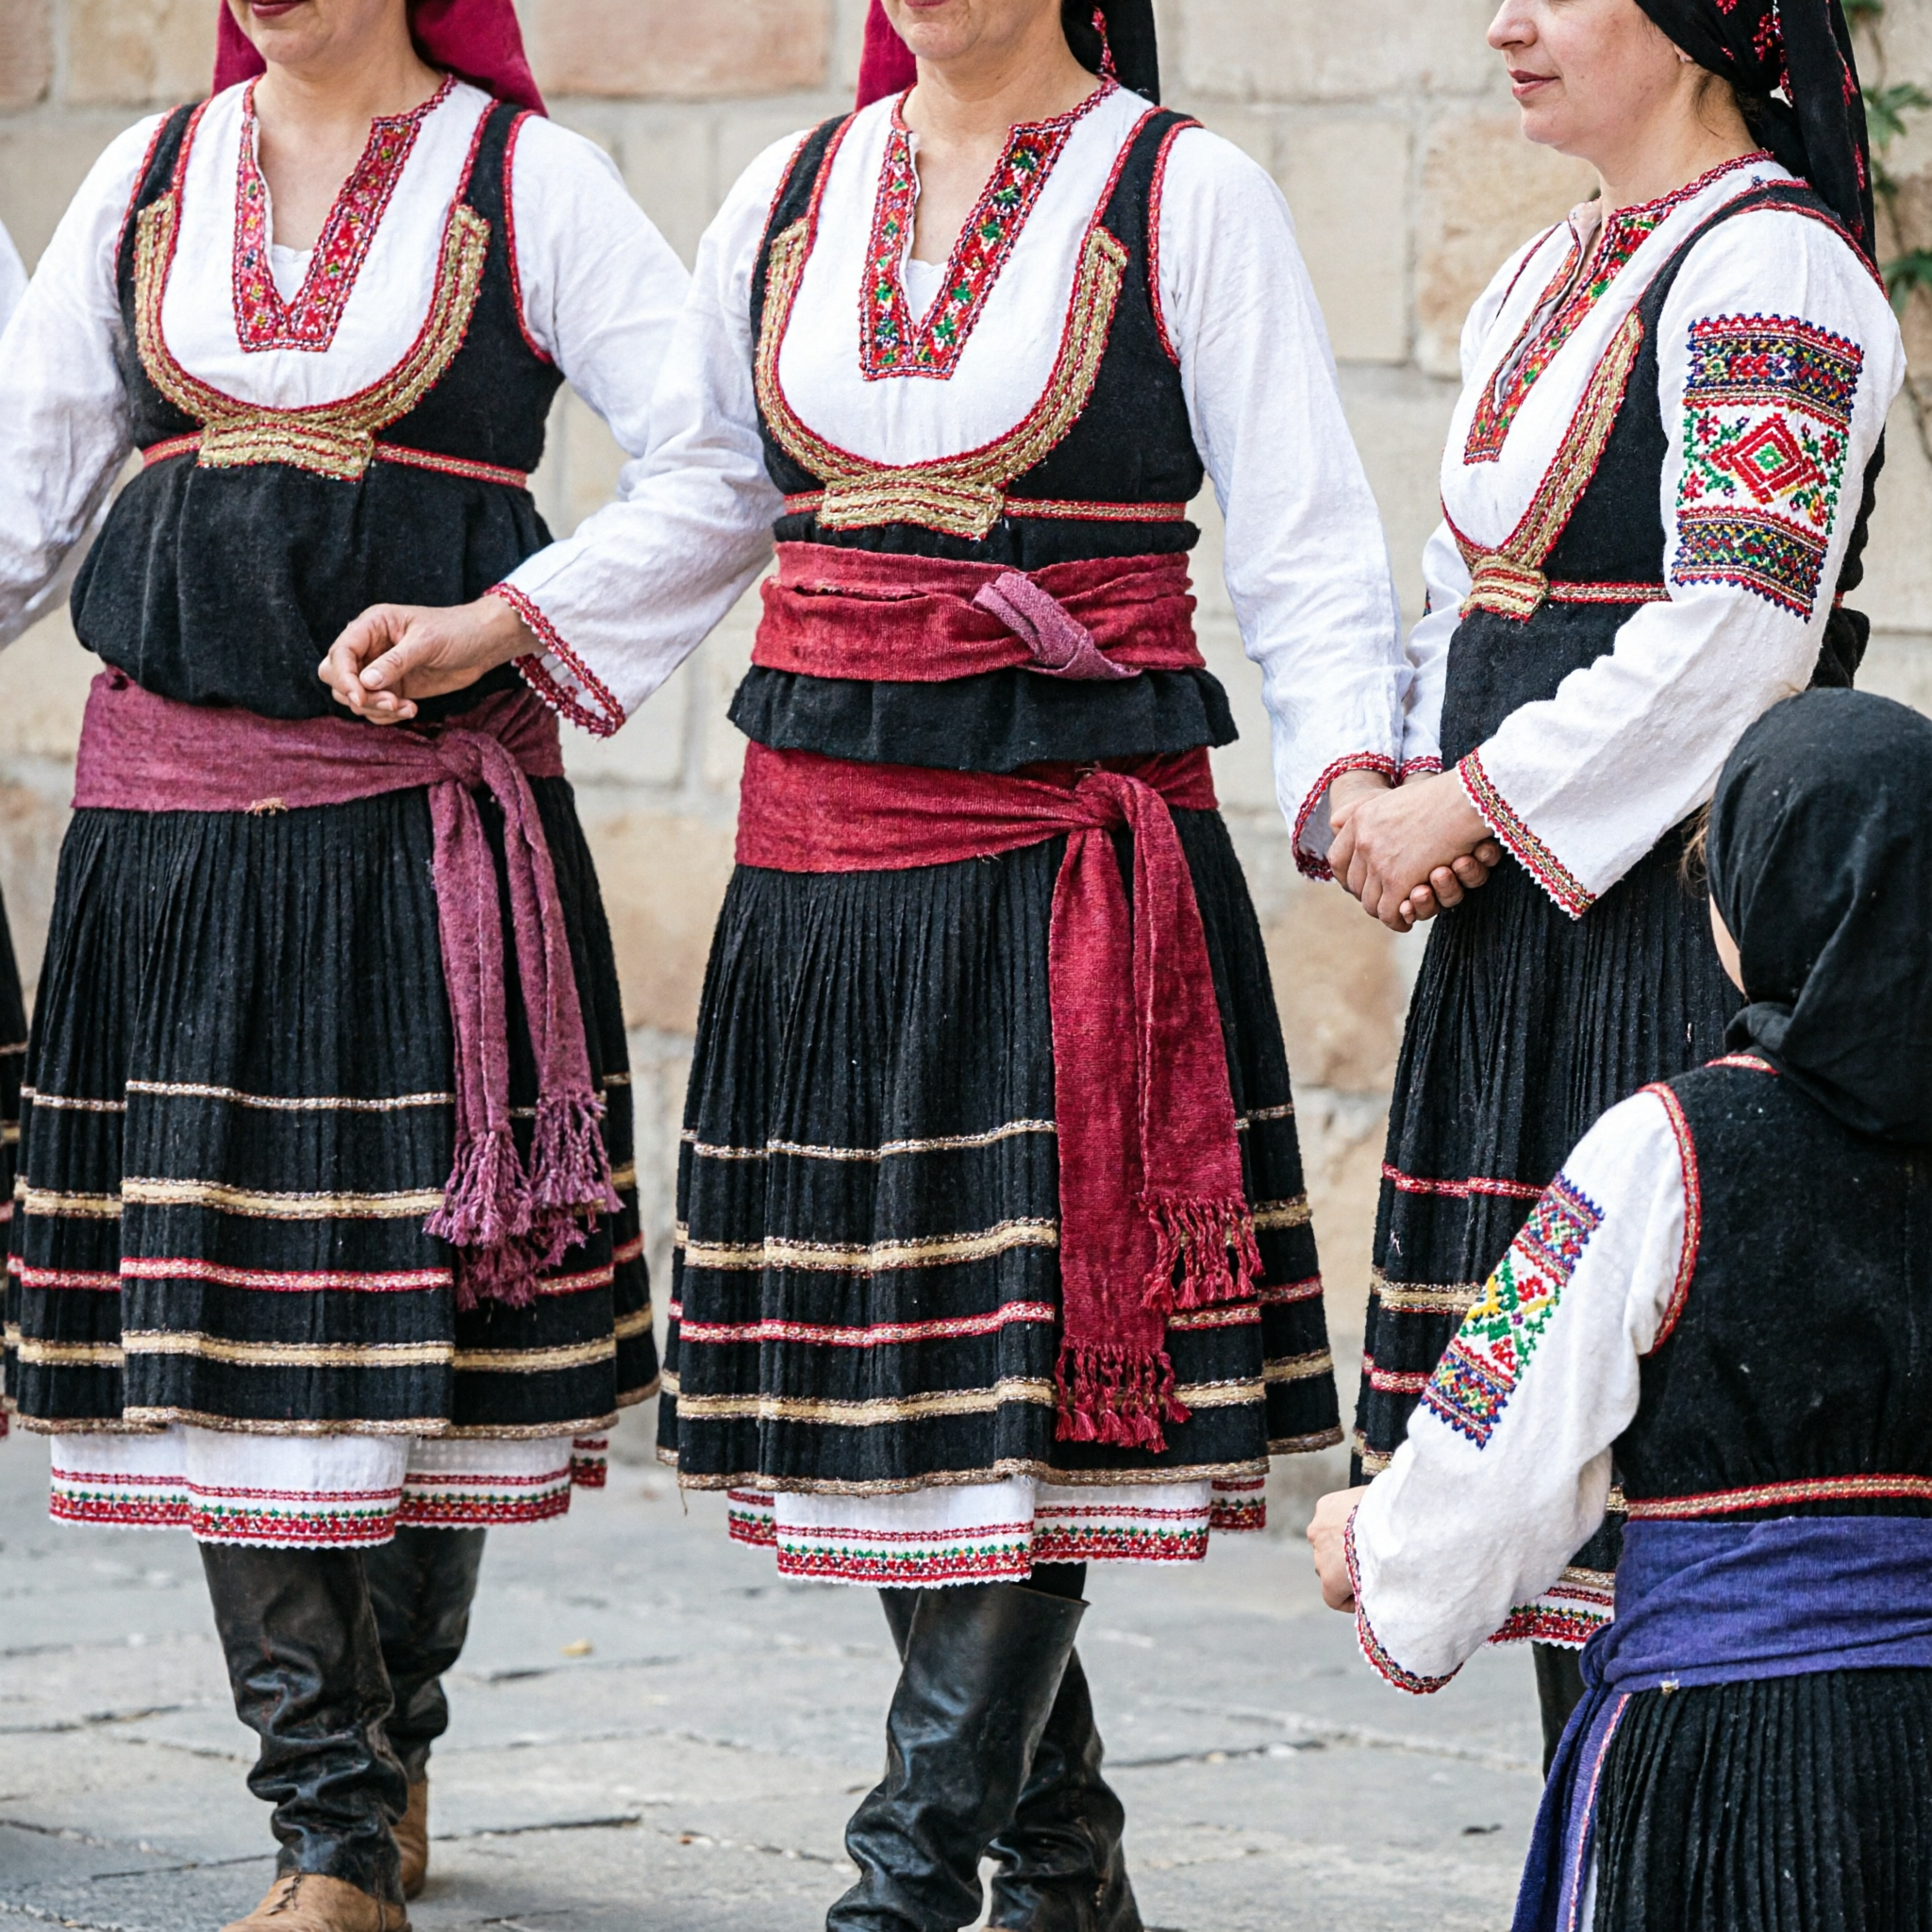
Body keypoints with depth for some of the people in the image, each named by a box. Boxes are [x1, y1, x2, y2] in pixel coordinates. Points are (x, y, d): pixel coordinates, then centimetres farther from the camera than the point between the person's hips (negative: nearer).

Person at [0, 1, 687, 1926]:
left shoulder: (529, 182, 1)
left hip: (431, 816, -3)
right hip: (172, 810, 3)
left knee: (428, 1307, 0)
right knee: (221, 1319, 0)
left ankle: (392, 1738, 22)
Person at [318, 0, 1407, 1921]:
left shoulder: (1185, 196, -3)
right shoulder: (791, 197, 11)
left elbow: (1302, 538, -5)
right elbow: (707, 494, 26)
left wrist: (1354, 778, -18)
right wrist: (499, 629, 18)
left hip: (1078, 862, -5)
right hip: (823, 840, 5)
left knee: (1032, 1356, -9)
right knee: (877, 1350, 7)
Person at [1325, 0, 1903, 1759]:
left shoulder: (1768, 265, -11)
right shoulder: (1543, 283, 18)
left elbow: (1739, 626, -20)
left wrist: (1470, 805, -15)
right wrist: (1389, 802, 3)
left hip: (1678, 905, -9)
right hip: (1520, 938, 9)